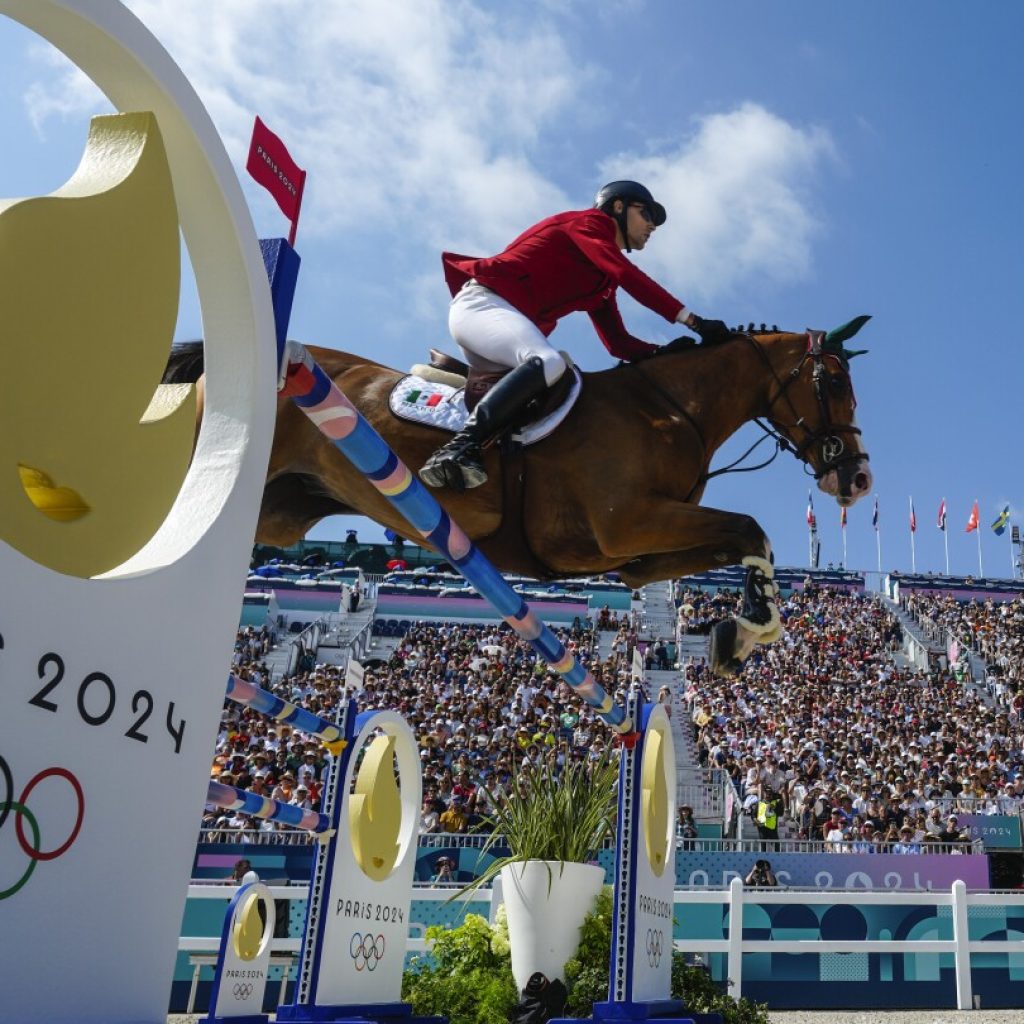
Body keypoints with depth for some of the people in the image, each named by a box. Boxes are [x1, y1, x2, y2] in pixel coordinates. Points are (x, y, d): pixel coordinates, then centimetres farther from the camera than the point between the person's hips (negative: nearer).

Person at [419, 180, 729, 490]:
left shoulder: (602, 277, 25)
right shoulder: (588, 223, 1)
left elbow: (619, 343, 19)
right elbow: (628, 275, -16)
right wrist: (692, 321, -19)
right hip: (482, 303, -10)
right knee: (549, 363, -34)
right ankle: (458, 449, -44)